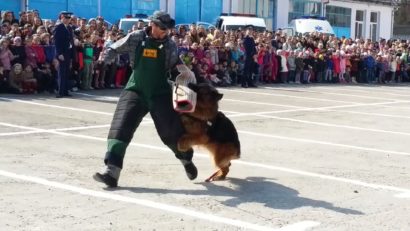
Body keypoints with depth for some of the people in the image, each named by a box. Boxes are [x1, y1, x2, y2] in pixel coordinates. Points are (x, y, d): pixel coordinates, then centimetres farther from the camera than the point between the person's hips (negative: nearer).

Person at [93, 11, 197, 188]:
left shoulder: (170, 45, -2)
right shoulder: (135, 38, -5)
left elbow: (176, 66, 9)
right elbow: (114, 49, 5)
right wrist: (105, 57, -13)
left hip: (160, 94, 1)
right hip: (135, 90, 0)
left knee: (172, 131, 3)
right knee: (120, 128, -14)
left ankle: (187, 161, 33)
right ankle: (111, 173, -14)